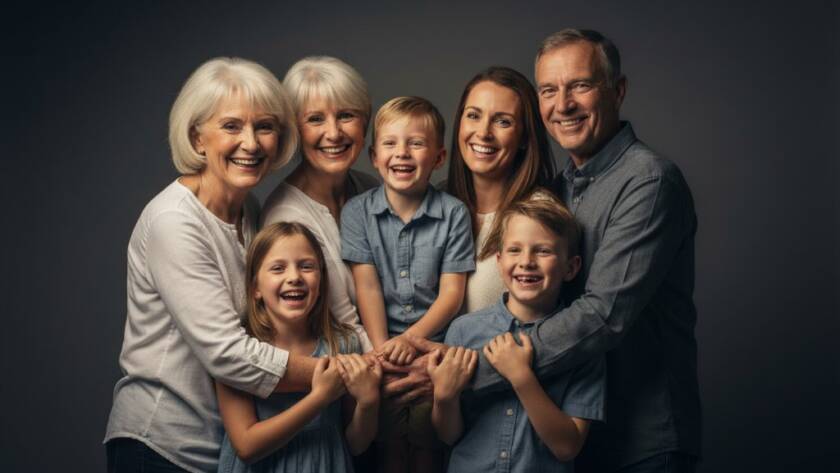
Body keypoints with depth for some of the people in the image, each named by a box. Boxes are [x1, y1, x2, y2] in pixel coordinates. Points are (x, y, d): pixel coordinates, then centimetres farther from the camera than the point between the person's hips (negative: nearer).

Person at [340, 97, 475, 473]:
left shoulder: (453, 214, 0)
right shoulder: (357, 212, 3)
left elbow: (451, 294, -2)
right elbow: (367, 288, -3)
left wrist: (410, 338, -15)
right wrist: (382, 348, -14)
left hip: (434, 341, 0)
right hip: (381, 345, 0)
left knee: (425, 419, -16)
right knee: (390, 425, -16)